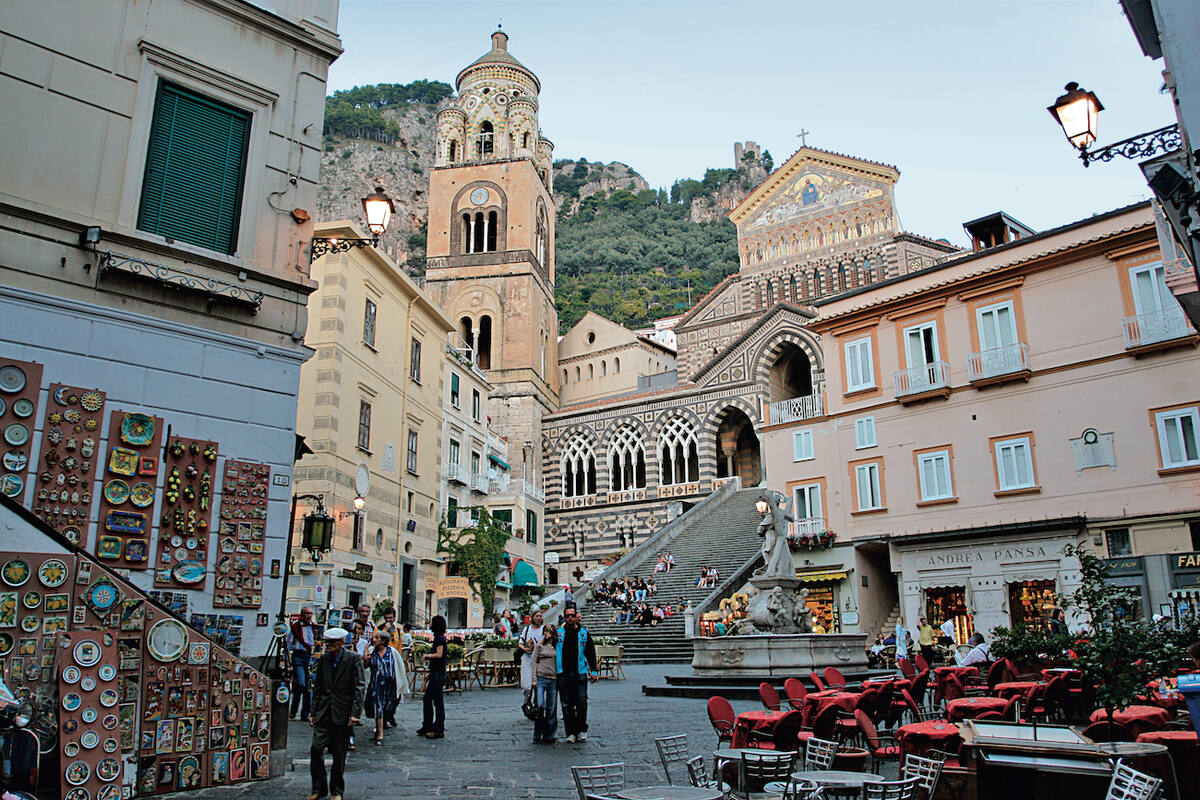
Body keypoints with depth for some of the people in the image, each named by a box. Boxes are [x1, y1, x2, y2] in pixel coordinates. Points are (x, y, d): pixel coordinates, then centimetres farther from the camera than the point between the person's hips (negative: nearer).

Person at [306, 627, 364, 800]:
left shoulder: (353, 659, -7)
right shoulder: (323, 659, 7)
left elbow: (360, 687, -9)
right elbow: (317, 688, 14)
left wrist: (355, 714, -14)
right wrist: (313, 713, 10)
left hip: (343, 714, -4)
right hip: (323, 714, 4)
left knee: (339, 755, 4)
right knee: (315, 750, -2)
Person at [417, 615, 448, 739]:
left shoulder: (440, 638, -14)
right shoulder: (438, 637, 15)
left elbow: (439, 654, -24)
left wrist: (427, 656, -7)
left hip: (438, 674, -10)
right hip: (435, 673, 10)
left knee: (438, 701, -3)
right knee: (427, 699, 14)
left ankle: (439, 730, 3)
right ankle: (427, 726, 23)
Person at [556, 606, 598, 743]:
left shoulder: (583, 633, 7)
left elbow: (591, 653, 9)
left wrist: (594, 671, 3)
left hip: (580, 674, 0)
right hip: (563, 674, 1)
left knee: (581, 702, -3)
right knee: (566, 705, 3)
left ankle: (582, 730, 13)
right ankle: (571, 732, 11)